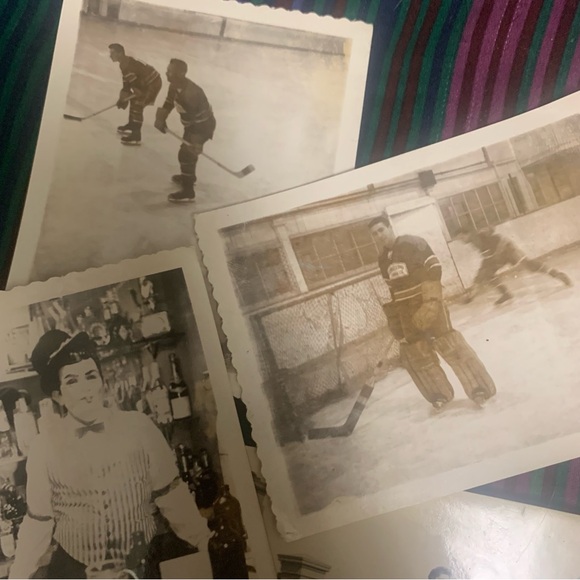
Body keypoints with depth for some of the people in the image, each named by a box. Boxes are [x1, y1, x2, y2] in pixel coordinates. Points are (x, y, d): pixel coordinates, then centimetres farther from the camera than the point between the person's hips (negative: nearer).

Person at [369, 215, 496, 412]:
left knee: (450, 346, -8)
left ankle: (479, 388, 2)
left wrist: (431, 302, -24)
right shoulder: (383, 260, 11)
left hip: (426, 302, -7)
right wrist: (394, 314, 13)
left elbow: (433, 269, -17)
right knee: (415, 355, 8)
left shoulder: (412, 243, -11)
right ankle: (440, 394, 22)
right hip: (405, 311, 7)